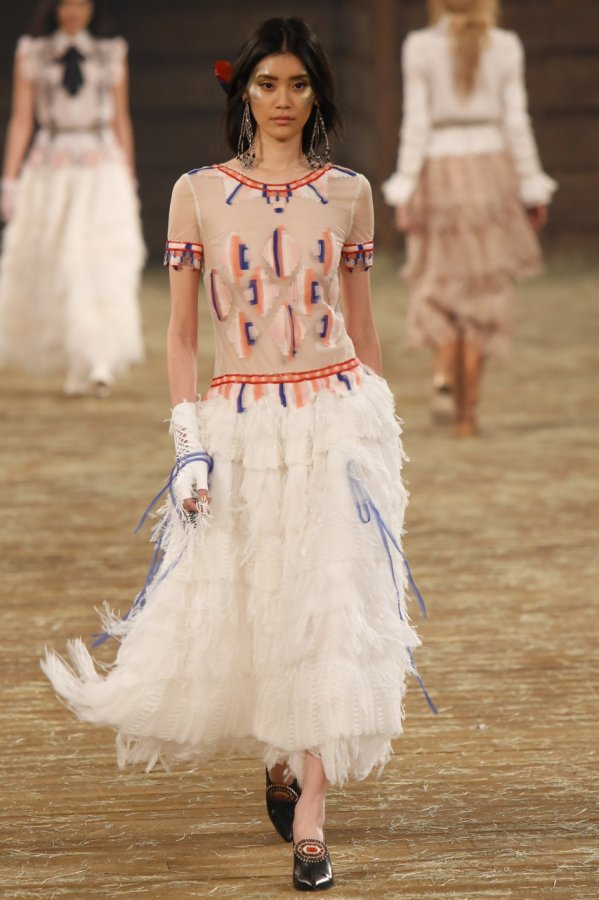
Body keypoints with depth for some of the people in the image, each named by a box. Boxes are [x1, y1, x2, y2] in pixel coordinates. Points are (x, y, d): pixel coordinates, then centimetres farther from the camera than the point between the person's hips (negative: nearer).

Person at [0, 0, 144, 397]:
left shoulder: (112, 55, 8)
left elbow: (121, 121, 12)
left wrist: (130, 183, 10)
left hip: (102, 175, 0)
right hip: (49, 175, 0)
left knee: (105, 268, -13)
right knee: (47, 273, 3)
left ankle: (96, 363, -17)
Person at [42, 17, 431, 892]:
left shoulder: (348, 193, 5)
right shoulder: (198, 193, 1)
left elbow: (363, 327, 11)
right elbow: (180, 333, 3)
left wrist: (385, 439, 10)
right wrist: (189, 446, -5)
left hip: (335, 420, 0)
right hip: (239, 426, 0)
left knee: (330, 612, -7)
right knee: (236, 610, 6)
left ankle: (309, 820, -5)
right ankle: (280, 762, 35)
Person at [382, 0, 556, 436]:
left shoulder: (419, 47, -3)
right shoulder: (506, 46, 0)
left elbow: (416, 124, -6)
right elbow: (516, 122, -1)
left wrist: (404, 193, -5)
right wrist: (533, 189, 5)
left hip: (440, 175, 0)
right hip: (492, 171, 1)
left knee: (441, 285, 15)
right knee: (484, 291, 7)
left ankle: (445, 376, -11)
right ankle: (467, 411, 2)